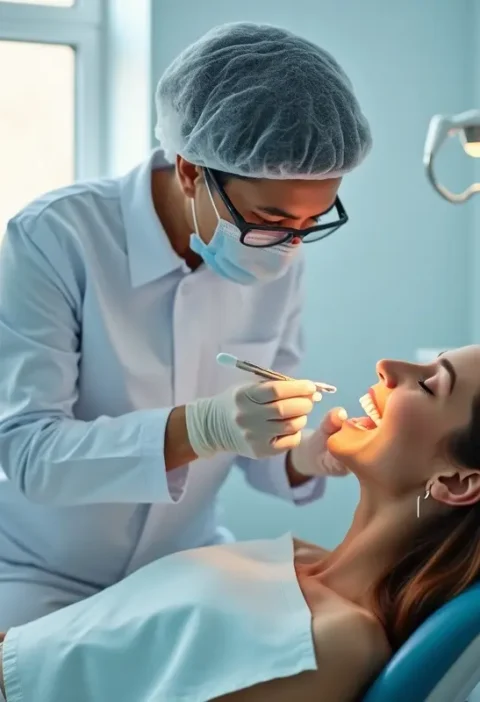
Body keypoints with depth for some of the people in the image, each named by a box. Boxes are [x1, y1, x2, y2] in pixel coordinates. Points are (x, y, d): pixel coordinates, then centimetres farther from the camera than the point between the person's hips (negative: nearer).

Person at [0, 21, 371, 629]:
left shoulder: (278, 262, -6)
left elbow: (255, 445, 2)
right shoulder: (54, 239, -21)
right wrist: (201, 428, -38)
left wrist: (303, 457, -20)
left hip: (186, 568, 4)